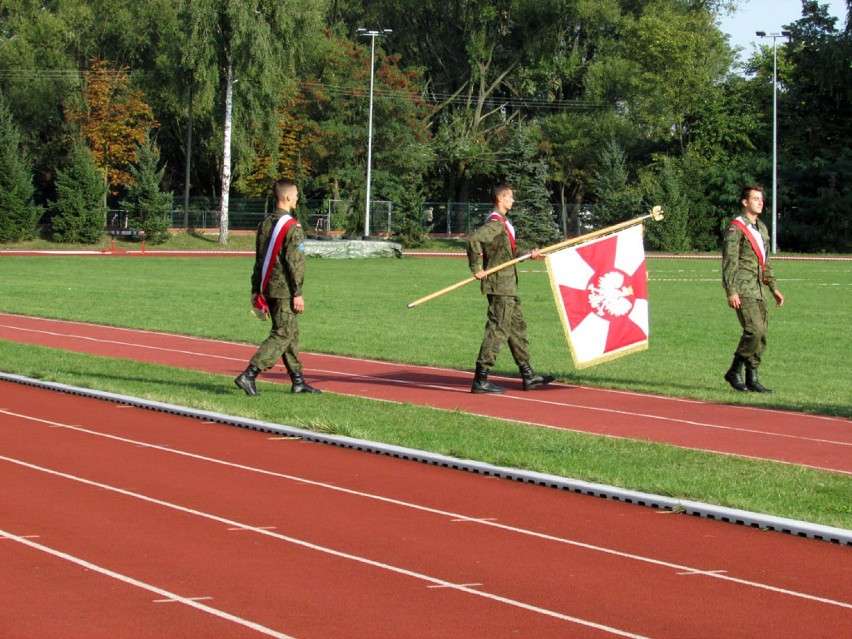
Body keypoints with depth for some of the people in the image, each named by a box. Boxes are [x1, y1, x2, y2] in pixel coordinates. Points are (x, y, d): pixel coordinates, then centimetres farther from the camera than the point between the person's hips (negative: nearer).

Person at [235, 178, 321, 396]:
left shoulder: (264, 223, 10)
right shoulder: (292, 227, -15)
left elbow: (259, 259, 14)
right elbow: (295, 262, -17)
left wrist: (256, 290, 18)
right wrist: (298, 294, -14)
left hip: (268, 288, 9)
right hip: (284, 291, -9)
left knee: (292, 334, 15)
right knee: (282, 335, -6)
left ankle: (298, 381, 20)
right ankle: (249, 375, -15)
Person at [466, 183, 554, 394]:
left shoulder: (503, 223, 16)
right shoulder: (495, 223, -17)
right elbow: (474, 239, -32)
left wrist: (529, 254, 11)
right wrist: (476, 269, -24)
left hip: (508, 284, 11)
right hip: (499, 284, -11)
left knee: (517, 327, 15)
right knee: (497, 330, -9)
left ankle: (528, 376, 23)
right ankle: (480, 380, -8)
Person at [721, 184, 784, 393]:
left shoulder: (762, 229, 19)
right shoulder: (736, 228, -7)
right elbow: (729, 262, -12)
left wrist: (774, 288, 22)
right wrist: (731, 292, -19)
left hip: (758, 290, 8)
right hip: (743, 290, -8)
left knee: (761, 333, 4)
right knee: (754, 330, -17)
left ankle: (752, 378, 9)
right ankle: (734, 372, -4)